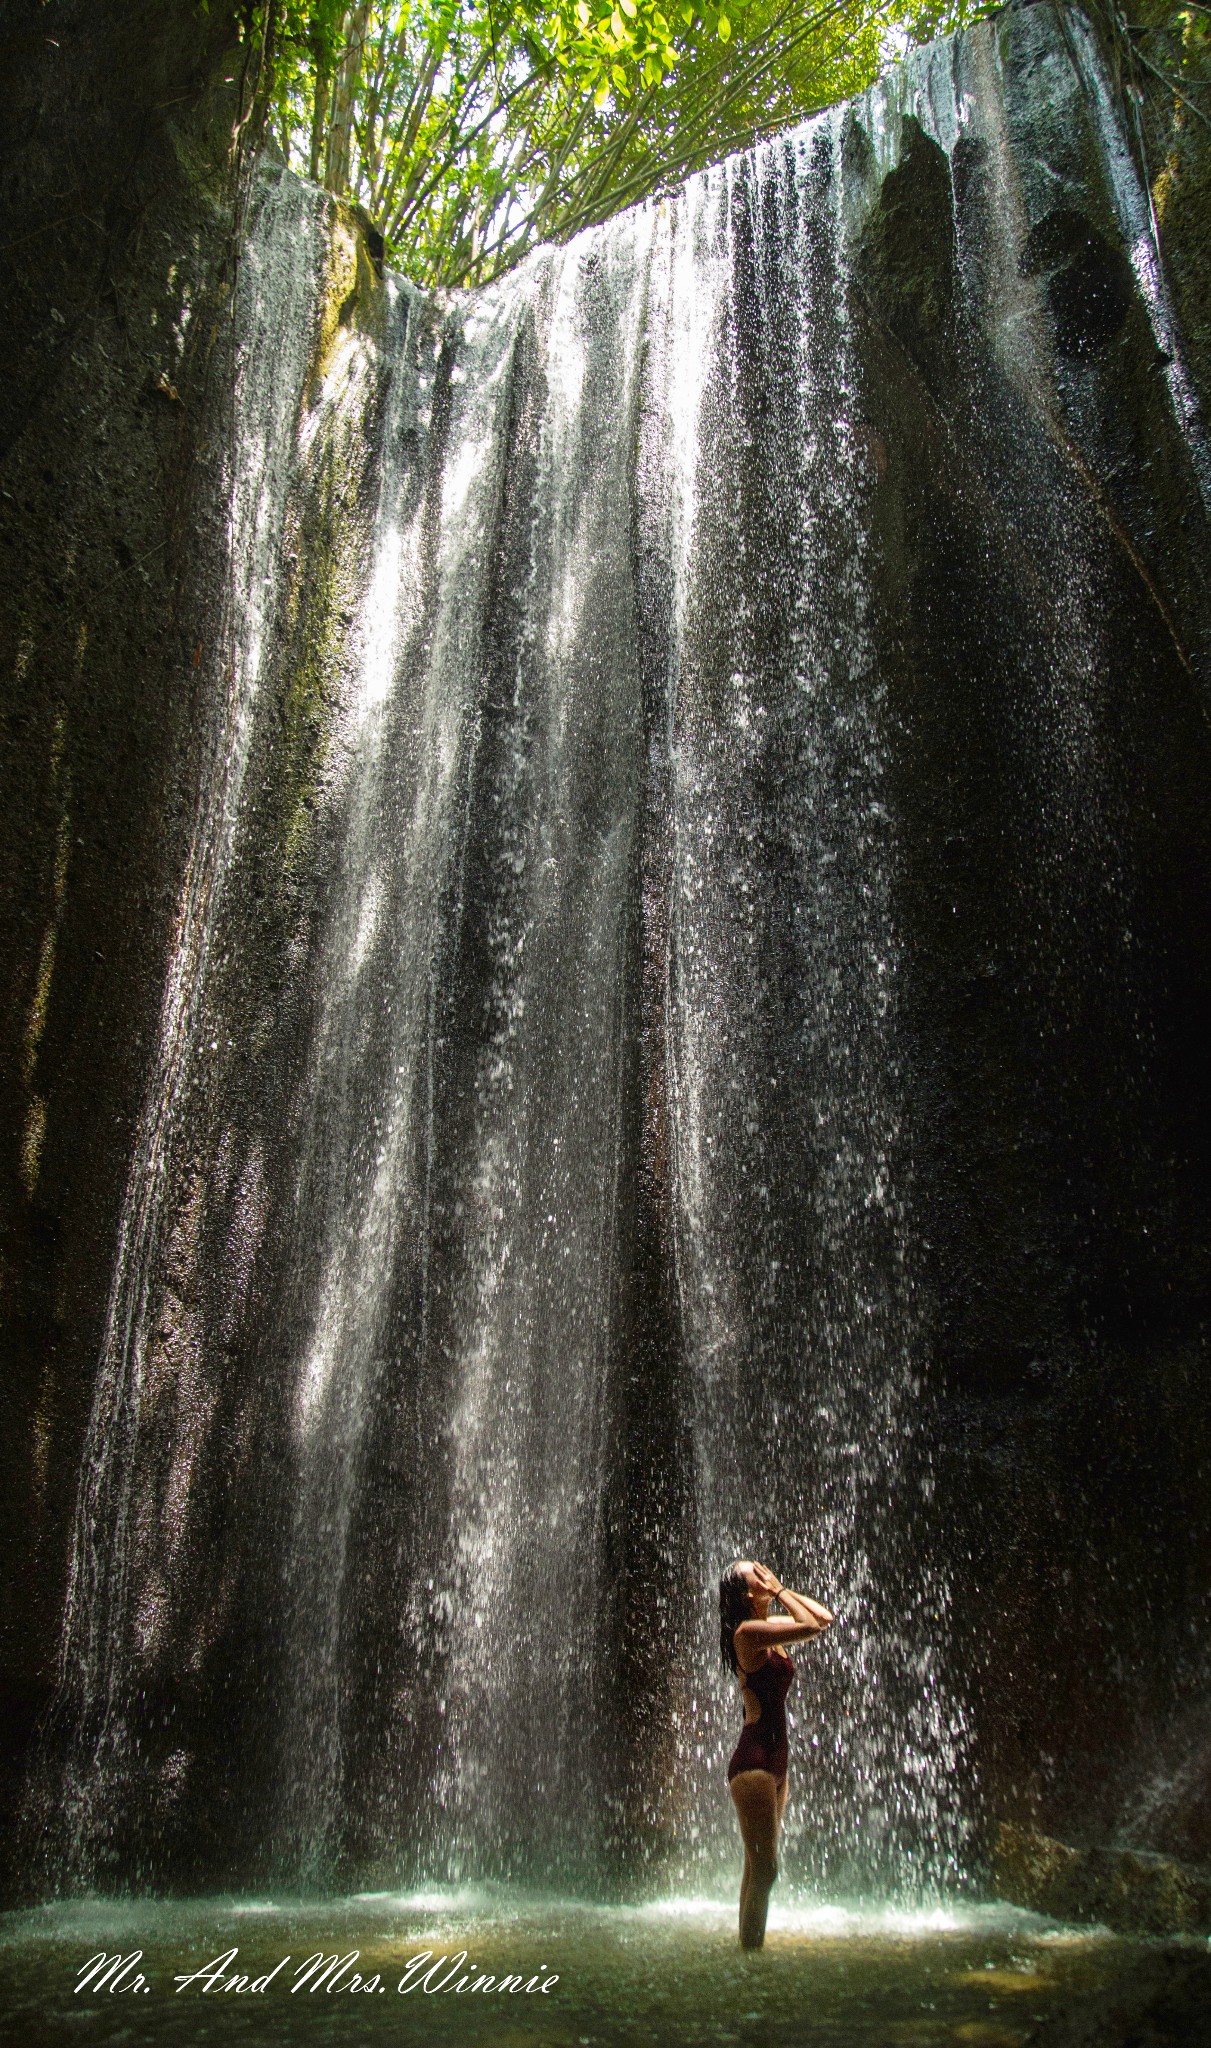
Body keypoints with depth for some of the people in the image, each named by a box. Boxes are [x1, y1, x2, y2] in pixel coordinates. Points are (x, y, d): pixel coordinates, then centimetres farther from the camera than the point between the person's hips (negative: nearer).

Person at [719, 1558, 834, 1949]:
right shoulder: (748, 1631, -16)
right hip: (753, 1760, -9)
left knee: (758, 1868, 14)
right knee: (764, 1868, -7)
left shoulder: (768, 1627, 10)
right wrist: (780, 1591, -12)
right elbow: (811, 1627, -24)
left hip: (774, 1760, 9)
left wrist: (783, 1590, 6)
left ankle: (750, 1947, 22)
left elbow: (824, 1618, 14)